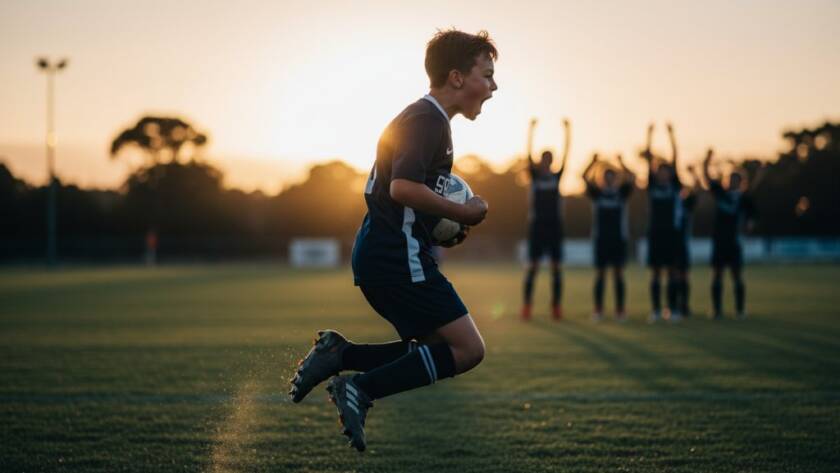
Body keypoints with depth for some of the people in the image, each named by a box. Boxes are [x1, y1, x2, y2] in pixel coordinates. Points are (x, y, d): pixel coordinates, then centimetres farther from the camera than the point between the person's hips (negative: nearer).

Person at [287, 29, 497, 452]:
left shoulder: (422, 117, 19)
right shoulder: (429, 119, -13)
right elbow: (404, 188, -27)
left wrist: (445, 222, 14)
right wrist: (462, 212, -14)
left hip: (383, 253, 10)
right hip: (398, 255, -10)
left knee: (437, 352, 13)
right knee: (468, 349, -10)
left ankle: (338, 355, 5)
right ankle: (361, 390, -13)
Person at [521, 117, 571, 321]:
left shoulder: (557, 176, 10)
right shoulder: (534, 176, 5)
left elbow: (566, 154, 4)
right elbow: (529, 153, -3)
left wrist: (568, 131, -1)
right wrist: (531, 129, -9)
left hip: (555, 225, 2)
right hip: (537, 225, -2)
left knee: (556, 267, 1)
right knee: (532, 266, -3)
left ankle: (556, 306, 5)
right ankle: (526, 305, -2)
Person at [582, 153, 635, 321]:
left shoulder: (621, 193, 7)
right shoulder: (597, 193, 5)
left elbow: (632, 179, -8)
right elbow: (585, 178, -8)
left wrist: (621, 163, -12)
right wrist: (593, 162, -17)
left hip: (619, 238, 0)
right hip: (601, 238, 0)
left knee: (619, 274, 1)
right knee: (600, 274, 2)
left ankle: (620, 310, 4)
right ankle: (598, 310, 6)